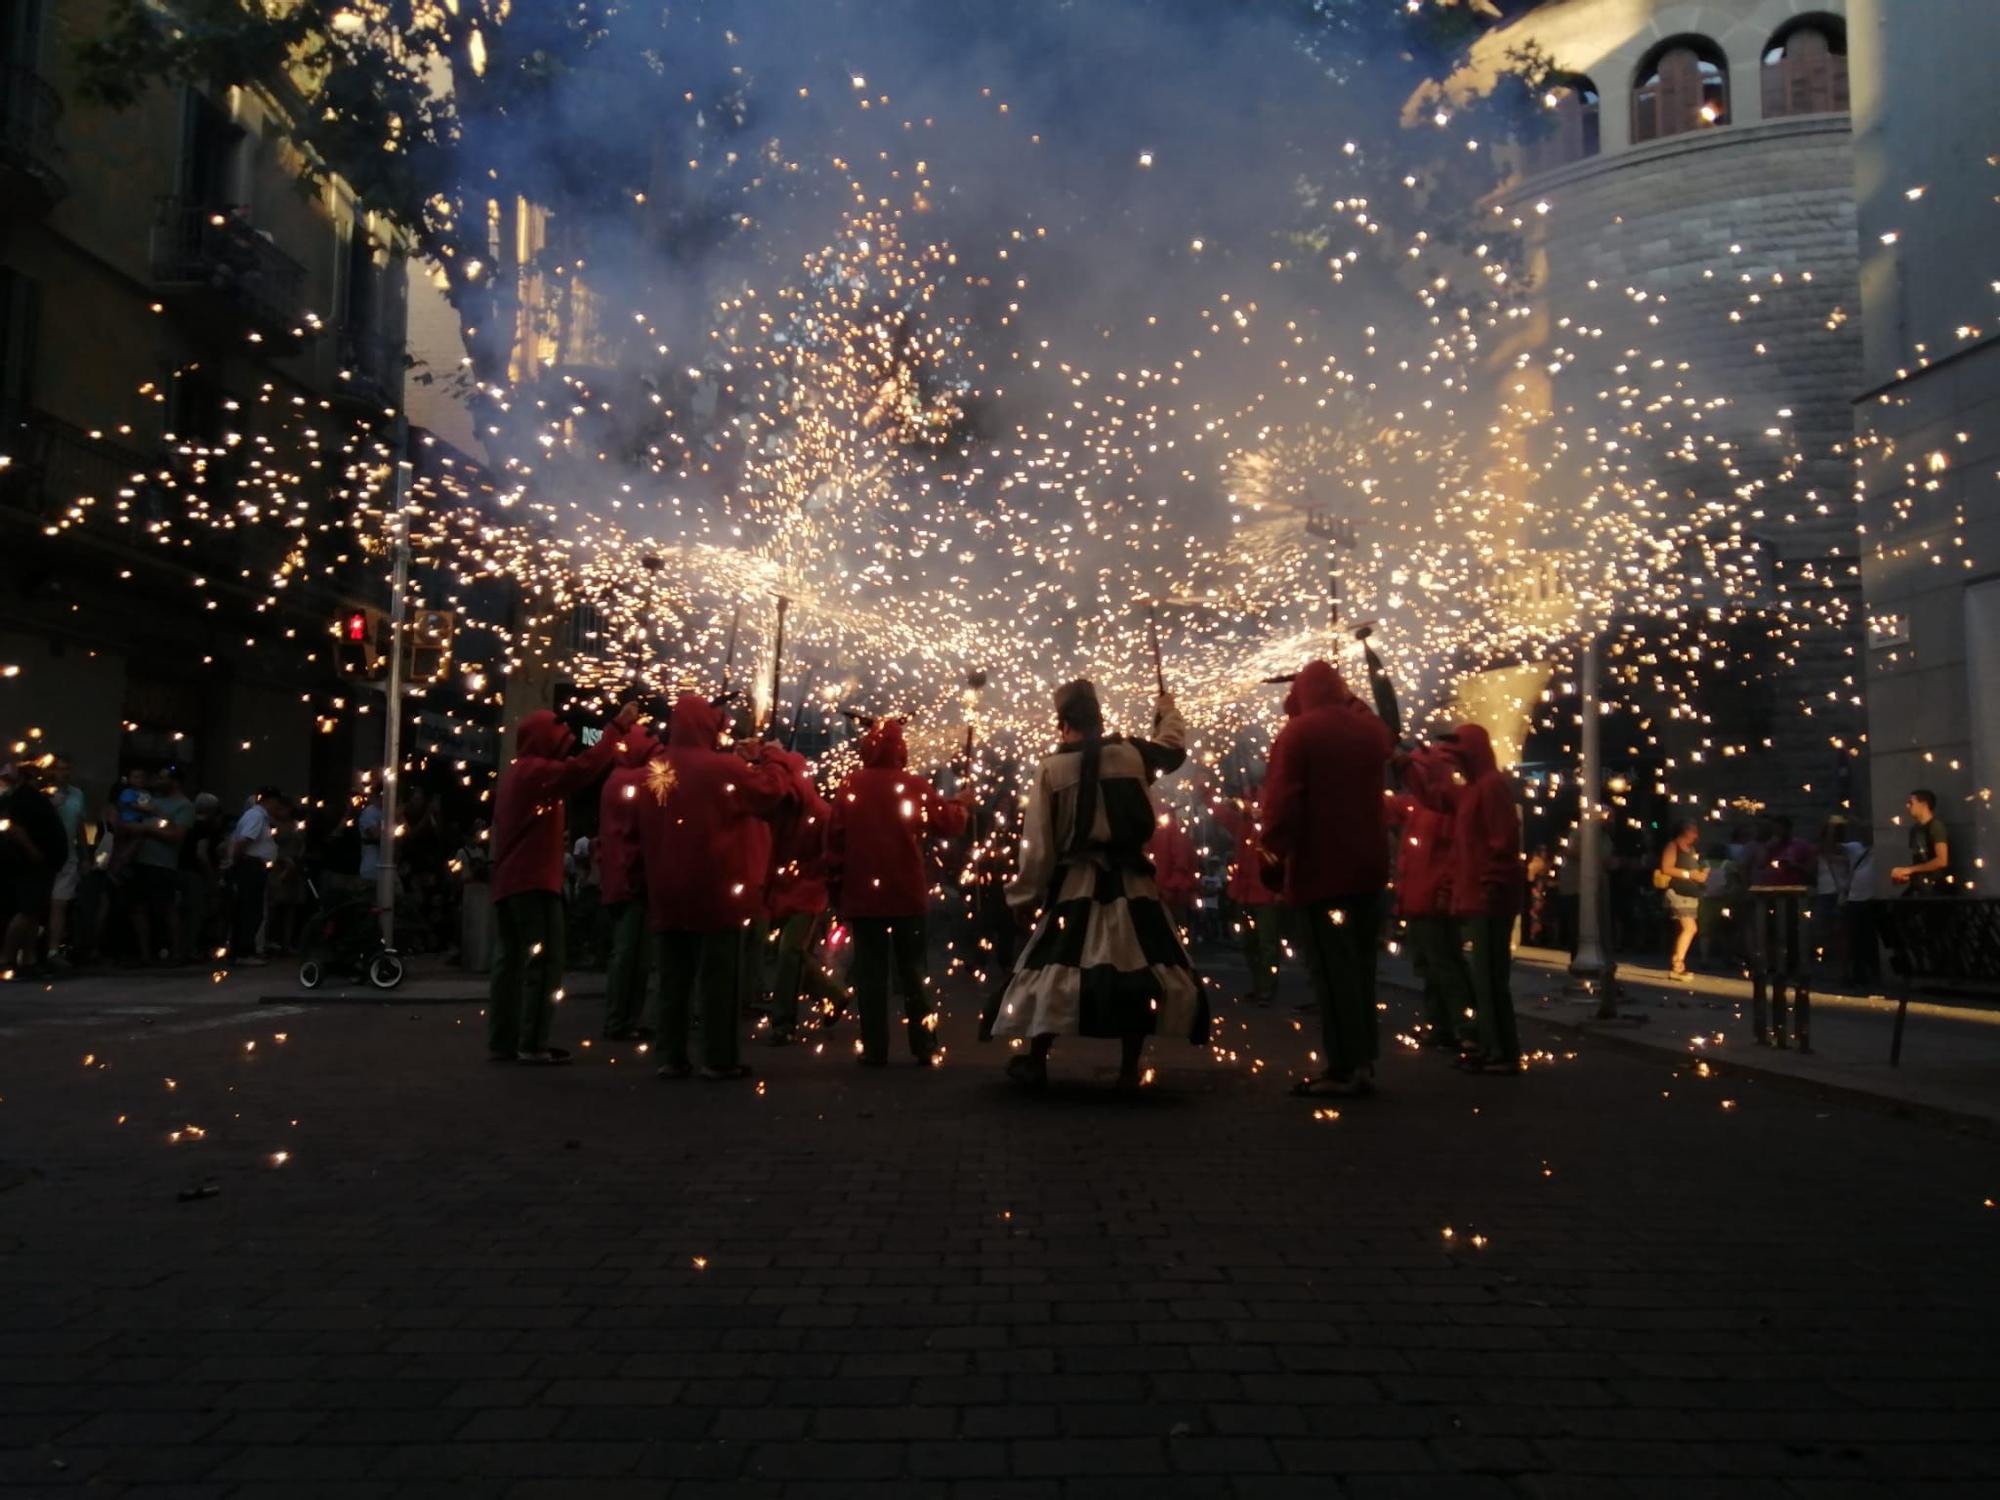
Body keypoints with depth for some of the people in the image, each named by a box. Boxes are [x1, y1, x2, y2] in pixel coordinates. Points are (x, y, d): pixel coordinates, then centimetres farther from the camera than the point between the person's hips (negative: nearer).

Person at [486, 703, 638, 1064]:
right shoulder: (537, 770, -11)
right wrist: (618, 726, -23)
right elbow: (585, 768, -27)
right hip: (534, 882, -10)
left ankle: (502, 1041, 10)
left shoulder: (516, 773, 21)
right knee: (543, 962, -8)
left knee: (511, 960, 9)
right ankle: (533, 1043, -9)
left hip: (508, 882, 10)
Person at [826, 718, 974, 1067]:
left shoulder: (850, 787, -1)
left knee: (870, 972, 5)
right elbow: (947, 824, 3)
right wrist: (963, 804, 24)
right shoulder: (915, 785, -5)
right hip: (908, 895, -1)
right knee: (914, 971, 9)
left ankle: (875, 1049, 4)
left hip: (863, 895, 1)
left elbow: (834, 841, 0)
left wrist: (838, 888, 9)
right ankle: (924, 1046, 10)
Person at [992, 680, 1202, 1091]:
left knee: (1056, 972, 5)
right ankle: (1129, 1069, 8)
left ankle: (1035, 1062, 10)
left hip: (1076, 884, -1)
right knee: (1138, 970, 6)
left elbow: (1037, 841, -3)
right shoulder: (1132, 753, 2)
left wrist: (1025, 896, 4)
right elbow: (1174, 747, 26)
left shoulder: (1052, 768, -4)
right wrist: (1167, 711, 46)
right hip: (1131, 881, 2)